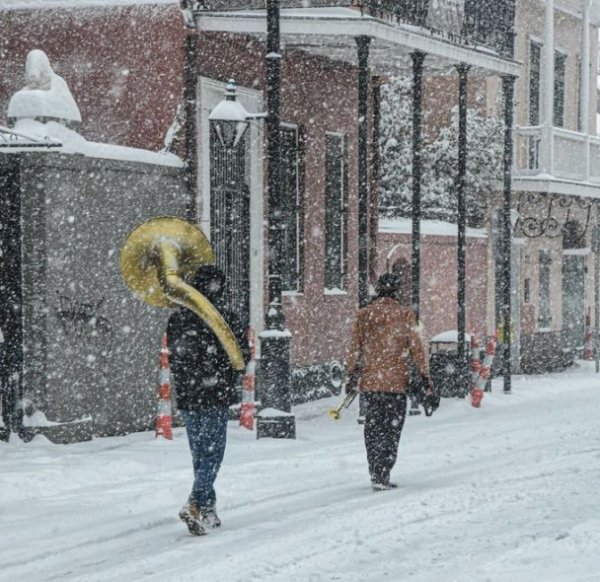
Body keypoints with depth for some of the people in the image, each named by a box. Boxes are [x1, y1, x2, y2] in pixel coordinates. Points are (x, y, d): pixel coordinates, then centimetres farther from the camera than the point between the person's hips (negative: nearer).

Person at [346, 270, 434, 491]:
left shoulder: (364, 315, 6)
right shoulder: (404, 314, -4)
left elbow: (355, 347, 9)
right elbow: (416, 348, -3)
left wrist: (352, 373, 17)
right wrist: (425, 375, 3)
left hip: (369, 380, 4)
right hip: (395, 381, -4)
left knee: (373, 428, 13)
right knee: (391, 430, 0)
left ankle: (376, 475, 17)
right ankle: (382, 477, -8)